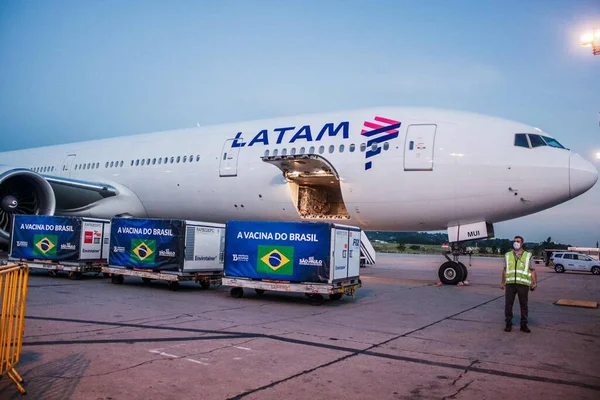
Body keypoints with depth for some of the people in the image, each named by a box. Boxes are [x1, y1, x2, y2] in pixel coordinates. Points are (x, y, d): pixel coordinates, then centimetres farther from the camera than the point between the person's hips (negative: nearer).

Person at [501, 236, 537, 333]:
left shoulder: (528, 255, 9)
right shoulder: (508, 255, 14)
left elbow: (532, 270, 6)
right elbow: (505, 270, 17)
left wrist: (535, 283, -4)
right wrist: (502, 282, 14)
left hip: (523, 284, -1)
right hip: (510, 284, 1)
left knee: (524, 305, 5)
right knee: (508, 304, 2)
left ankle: (524, 324, 15)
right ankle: (508, 323, 13)